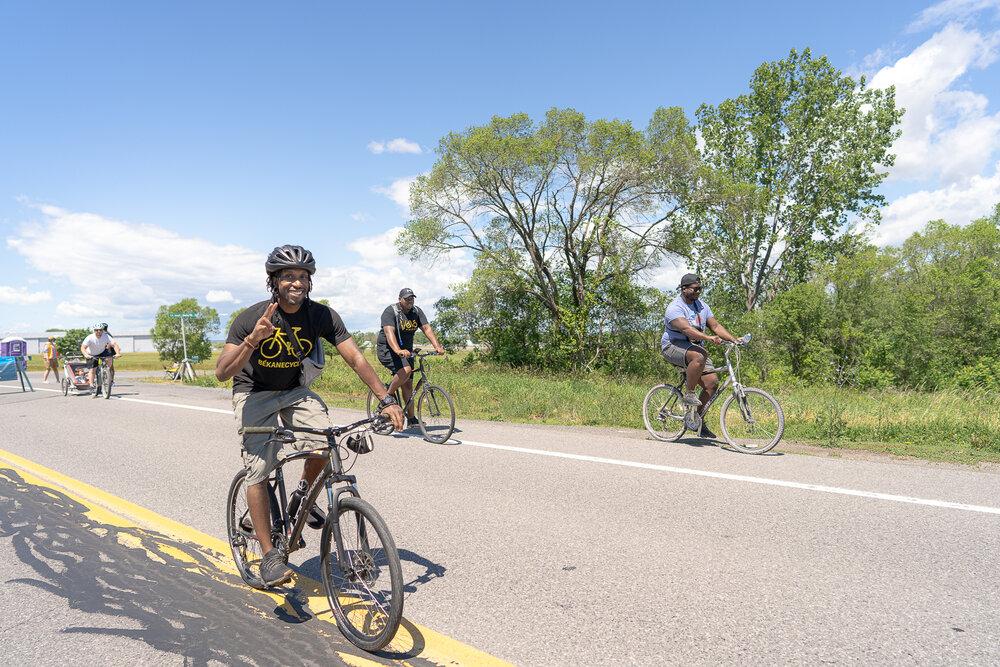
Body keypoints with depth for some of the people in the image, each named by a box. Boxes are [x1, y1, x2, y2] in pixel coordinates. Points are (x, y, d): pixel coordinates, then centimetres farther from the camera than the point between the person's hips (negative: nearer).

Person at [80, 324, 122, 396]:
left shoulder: (106, 336, -21)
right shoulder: (90, 338, -26)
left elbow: (114, 344, -25)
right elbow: (83, 347, -35)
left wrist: (118, 353, -42)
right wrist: (86, 355, -54)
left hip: (102, 352, 1)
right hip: (92, 355, -1)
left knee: (109, 359, -27)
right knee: (92, 370, -8)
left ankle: (111, 379, -10)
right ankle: (92, 386, 2)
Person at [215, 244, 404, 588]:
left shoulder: (322, 316, -16)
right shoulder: (251, 318, -22)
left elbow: (356, 358, -19)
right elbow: (222, 372, -26)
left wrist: (386, 400, -28)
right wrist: (253, 340, -44)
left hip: (295, 391, 2)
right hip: (254, 394, -2)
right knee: (258, 471, -12)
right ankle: (269, 554, 1)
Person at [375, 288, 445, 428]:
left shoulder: (416, 311, 0)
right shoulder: (390, 311, -19)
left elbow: (427, 328, -10)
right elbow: (389, 332, -34)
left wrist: (437, 347, -26)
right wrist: (398, 351, -51)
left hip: (406, 351, 6)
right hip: (387, 350, -6)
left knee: (408, 384, 3)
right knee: (406, 370, -31)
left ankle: (411, 420, 8)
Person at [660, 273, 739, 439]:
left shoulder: (702, 306, 11)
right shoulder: (675, 308, -15)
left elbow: (715, 326, 8)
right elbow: (686, 329, -30)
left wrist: (734, 339, -7)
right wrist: (709, 338, -42)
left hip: (695, 348, 7)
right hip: (673, 347, -7)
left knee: (712, 382, -9)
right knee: (699, 355, -38)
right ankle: (689, 394, -21)